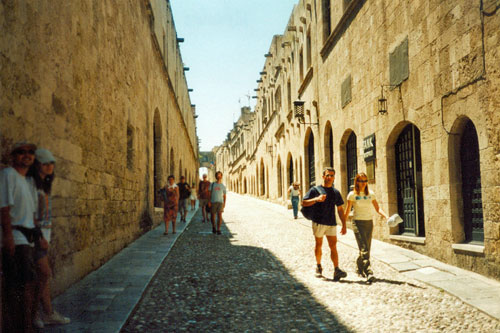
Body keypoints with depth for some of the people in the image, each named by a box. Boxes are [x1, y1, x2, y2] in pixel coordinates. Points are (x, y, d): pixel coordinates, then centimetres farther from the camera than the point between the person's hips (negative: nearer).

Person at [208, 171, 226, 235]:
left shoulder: (223, 186, 11)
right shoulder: (212, 184, 9)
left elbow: (224, 196, 12)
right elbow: (209, 193, 4)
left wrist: (224, 203, -1)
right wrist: (209, 201, -7)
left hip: (220, 202, 0)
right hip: (213, 202, 0)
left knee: (219, 215, -14)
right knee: (212, 215, 4)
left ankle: (218, 230, -11)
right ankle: (213, 226, 31)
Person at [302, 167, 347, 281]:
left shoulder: (336, 192, 14)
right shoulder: (315, 190, 1)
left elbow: (340, 209, 16)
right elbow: (304, 203, -4)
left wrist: (344, 225, 12)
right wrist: (316, 199, -19)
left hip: (331, 223, 3)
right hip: (318, 222, -2)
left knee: (333, 246, -5)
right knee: (319, 245, 7)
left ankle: (337, 270, -11)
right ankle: (318, 266, 25)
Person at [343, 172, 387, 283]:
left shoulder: (371, 194, 8)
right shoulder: (352, 194, -3)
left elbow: (377, 208, 2)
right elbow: (347, 211, 0)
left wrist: (386, 216, -15)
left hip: (369, 223, 4)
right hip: (358, 223, -4)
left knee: (366, 249, 9)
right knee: (364, 249, -15)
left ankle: (360, 269, 30)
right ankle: (368, 273, -20)